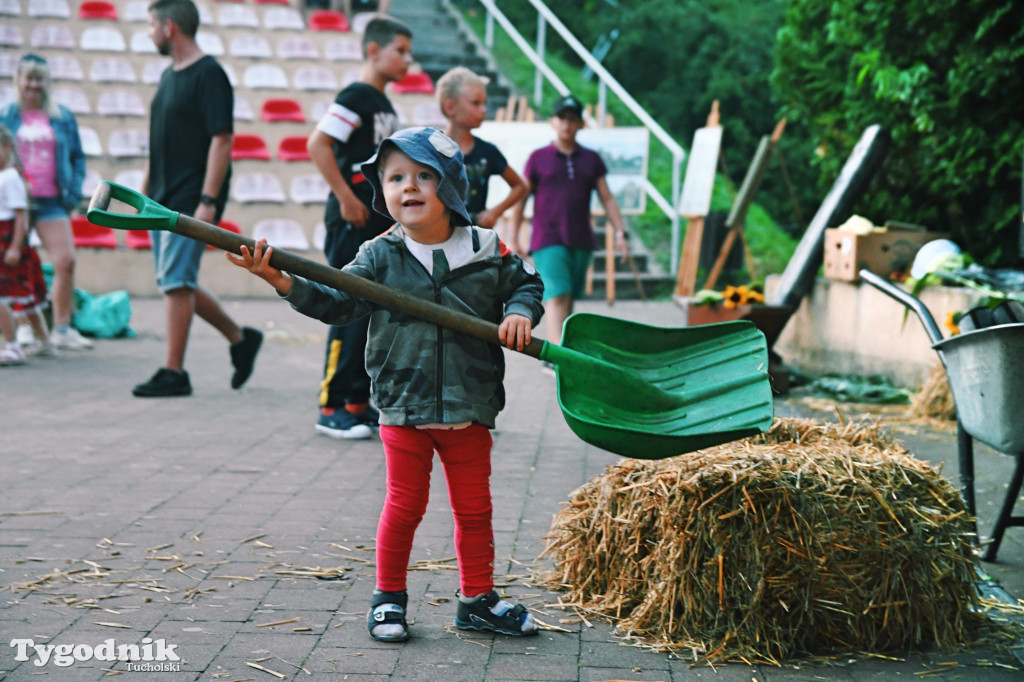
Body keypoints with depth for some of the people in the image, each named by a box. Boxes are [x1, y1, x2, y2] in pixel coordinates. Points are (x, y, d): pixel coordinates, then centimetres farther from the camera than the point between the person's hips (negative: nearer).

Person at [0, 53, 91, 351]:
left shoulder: (63, 118, 8)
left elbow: (77, 157, 13)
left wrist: (73, 193, 1)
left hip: (52, 201, 1)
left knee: (66, 261, -8)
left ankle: (62, 328, 2)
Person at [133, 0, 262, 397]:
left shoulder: (209, 75, -11)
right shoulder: (168, 76, 16)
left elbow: (222, 140, -17)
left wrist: (208, 201, -22)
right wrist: (145, 188, 18)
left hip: (192, 199, -9)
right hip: (164, 198, 9)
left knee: (175, 282, -9)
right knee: (175, 284, 12)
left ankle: (173, 372, -3)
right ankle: (240, 338, 25)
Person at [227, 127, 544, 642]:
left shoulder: (488, 251, 0)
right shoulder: (379, 257, -2)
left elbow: (525, 284, 12)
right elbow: (336, 302, -6)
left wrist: (519, 313, -9)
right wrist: (283, 281, -18)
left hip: (468, 408, 2)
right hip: (404, 406, -1)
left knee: (474, 507, 11)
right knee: (404, 505, 5)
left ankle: (477, 599, 25)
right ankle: (388, 597, 22)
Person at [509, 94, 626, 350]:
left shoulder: (591, 159, 13)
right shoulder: (538, 158, 4)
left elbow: (607, 198, 12)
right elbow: (520, 198, 5)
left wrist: (619, 232, 1)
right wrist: (513, 240, -1)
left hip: (581, 242, 4)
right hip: (547, 241, -4)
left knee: (568, 300, 8)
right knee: (557, 297, -16)